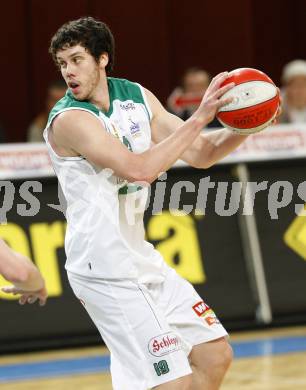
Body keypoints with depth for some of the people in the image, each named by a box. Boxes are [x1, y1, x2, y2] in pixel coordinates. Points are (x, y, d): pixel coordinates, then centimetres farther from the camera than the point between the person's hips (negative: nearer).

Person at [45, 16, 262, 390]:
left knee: (215, 356, 13)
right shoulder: (68, 119, -18)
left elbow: (200, 153, 9)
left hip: (140, 258, 9)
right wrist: (198, 118, -28)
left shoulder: (137, 96, 6)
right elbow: (139, 169, -30)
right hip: (105, 270, -9)